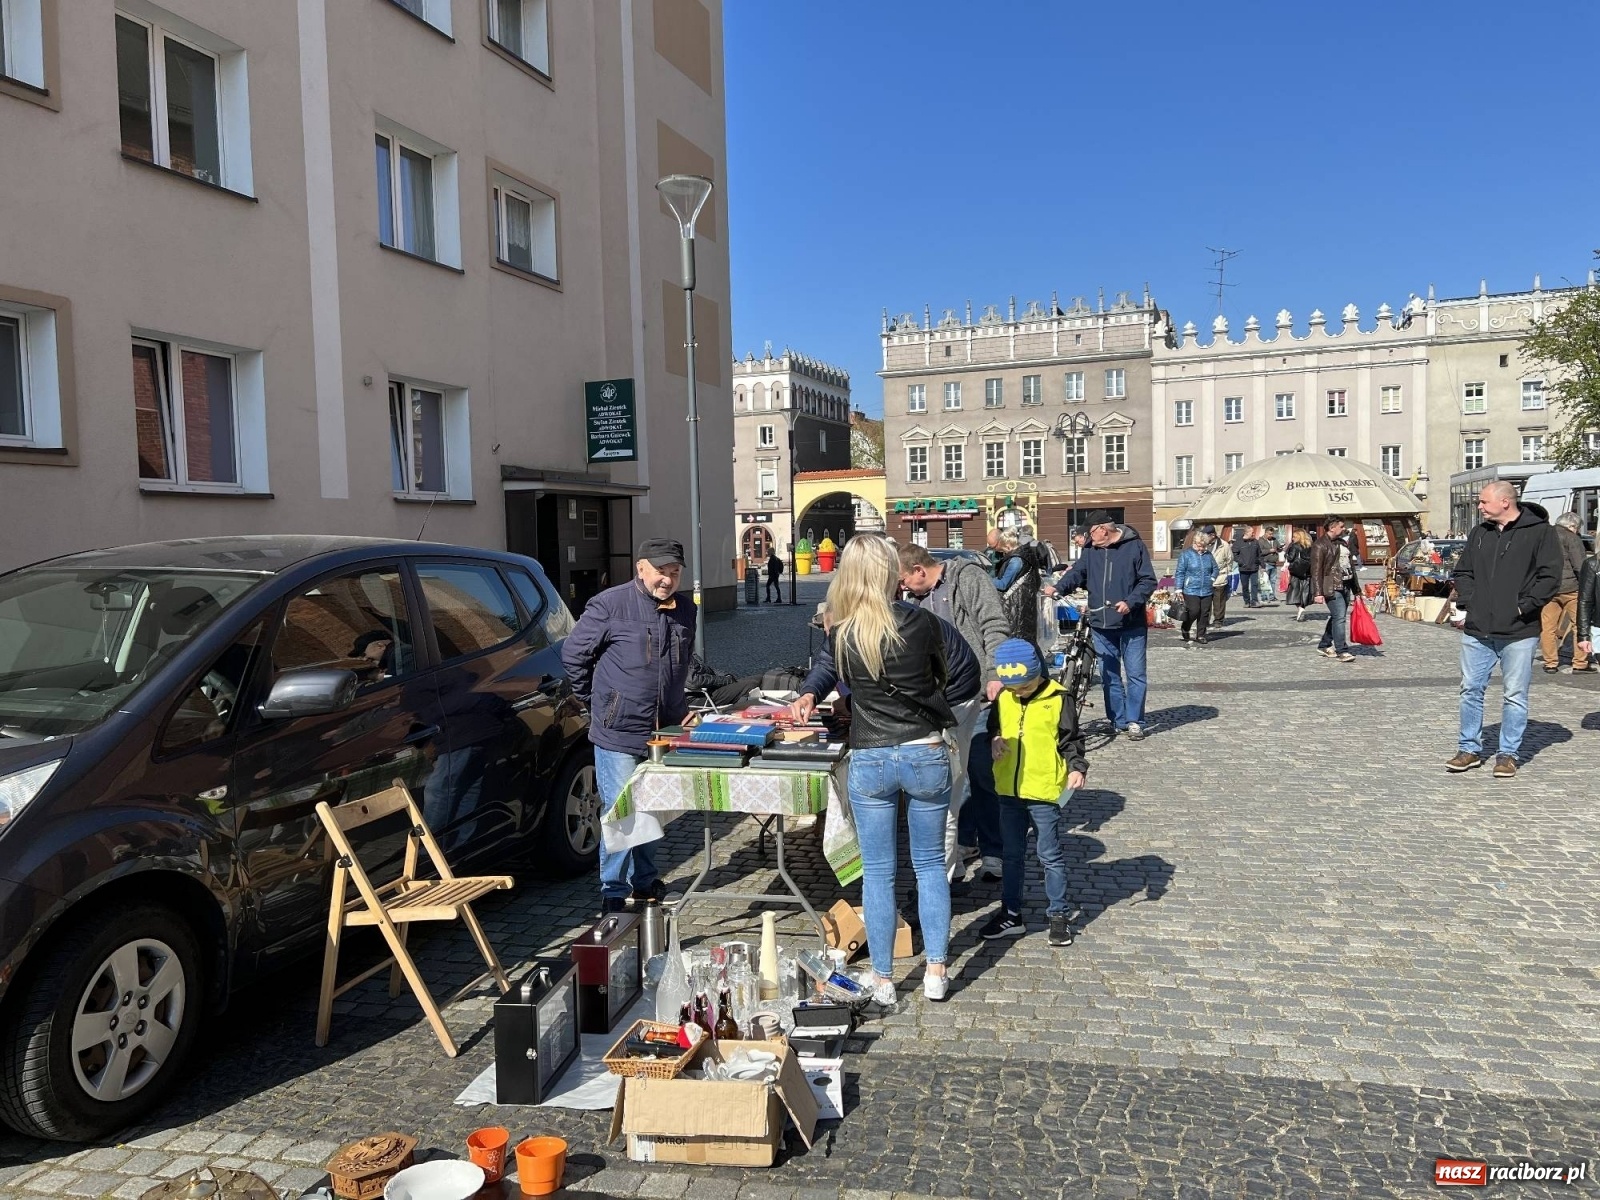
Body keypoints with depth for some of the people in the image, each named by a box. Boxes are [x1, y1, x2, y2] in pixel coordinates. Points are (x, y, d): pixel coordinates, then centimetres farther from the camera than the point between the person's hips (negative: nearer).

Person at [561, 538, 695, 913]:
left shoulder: (684, 608, 7)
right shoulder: (610, 605, -11)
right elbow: (572, 653, -4)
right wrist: (595, 702, 2)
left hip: (664, 730, 6)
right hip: (619, 731, -6)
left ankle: (644, 882, 31)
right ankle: (613, 892, 8)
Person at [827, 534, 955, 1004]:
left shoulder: (838, 634, -6)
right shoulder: (919, 621, -8)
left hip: (869, 760, 0)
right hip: (926, 754, 0)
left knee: (878, 872, 10)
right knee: (930, 864, 15)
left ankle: (882, 979, 19)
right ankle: (936, 972, 21)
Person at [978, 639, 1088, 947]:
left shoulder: (1058, 699, -10)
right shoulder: (1003, 699, 3)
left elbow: (1071, 740, -5)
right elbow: (994, 728, 16)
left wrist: (1077, 768, -19)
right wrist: (995, 741, -5)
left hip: (1044, 791, -5)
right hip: (1009, 791, 5)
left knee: (1050, 856, 5)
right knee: (1012, 854, 15)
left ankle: (1058, 914, 19)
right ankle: (1011, 913, 25)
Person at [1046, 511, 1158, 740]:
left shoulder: (1134, 546, -4)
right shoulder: (1091, 551, 8)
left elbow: (1148, 581, -5)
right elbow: (1077, 572, -1)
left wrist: (1130, 602, -18)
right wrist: (1058, 587, -19)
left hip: (1131, 624, -4)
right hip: (1101, 625, 4)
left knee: (1135, 674, 1)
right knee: (1109, 676, 10)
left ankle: (1134, 721, 10)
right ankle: (1118, 721, 20)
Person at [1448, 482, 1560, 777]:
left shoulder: (1539, 531, -4)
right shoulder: (1479, 534, 12)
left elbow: (1550, 576, -8)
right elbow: (1463, 572, 18)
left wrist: (1524, 607, -13)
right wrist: (1464, 606, 4)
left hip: (1518, 632, -5)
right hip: (1476, 630, 5)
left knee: (1515, 695, 4)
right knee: (1471, 690, 8)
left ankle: (1508, 754, 14)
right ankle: (1470, 749, 19)